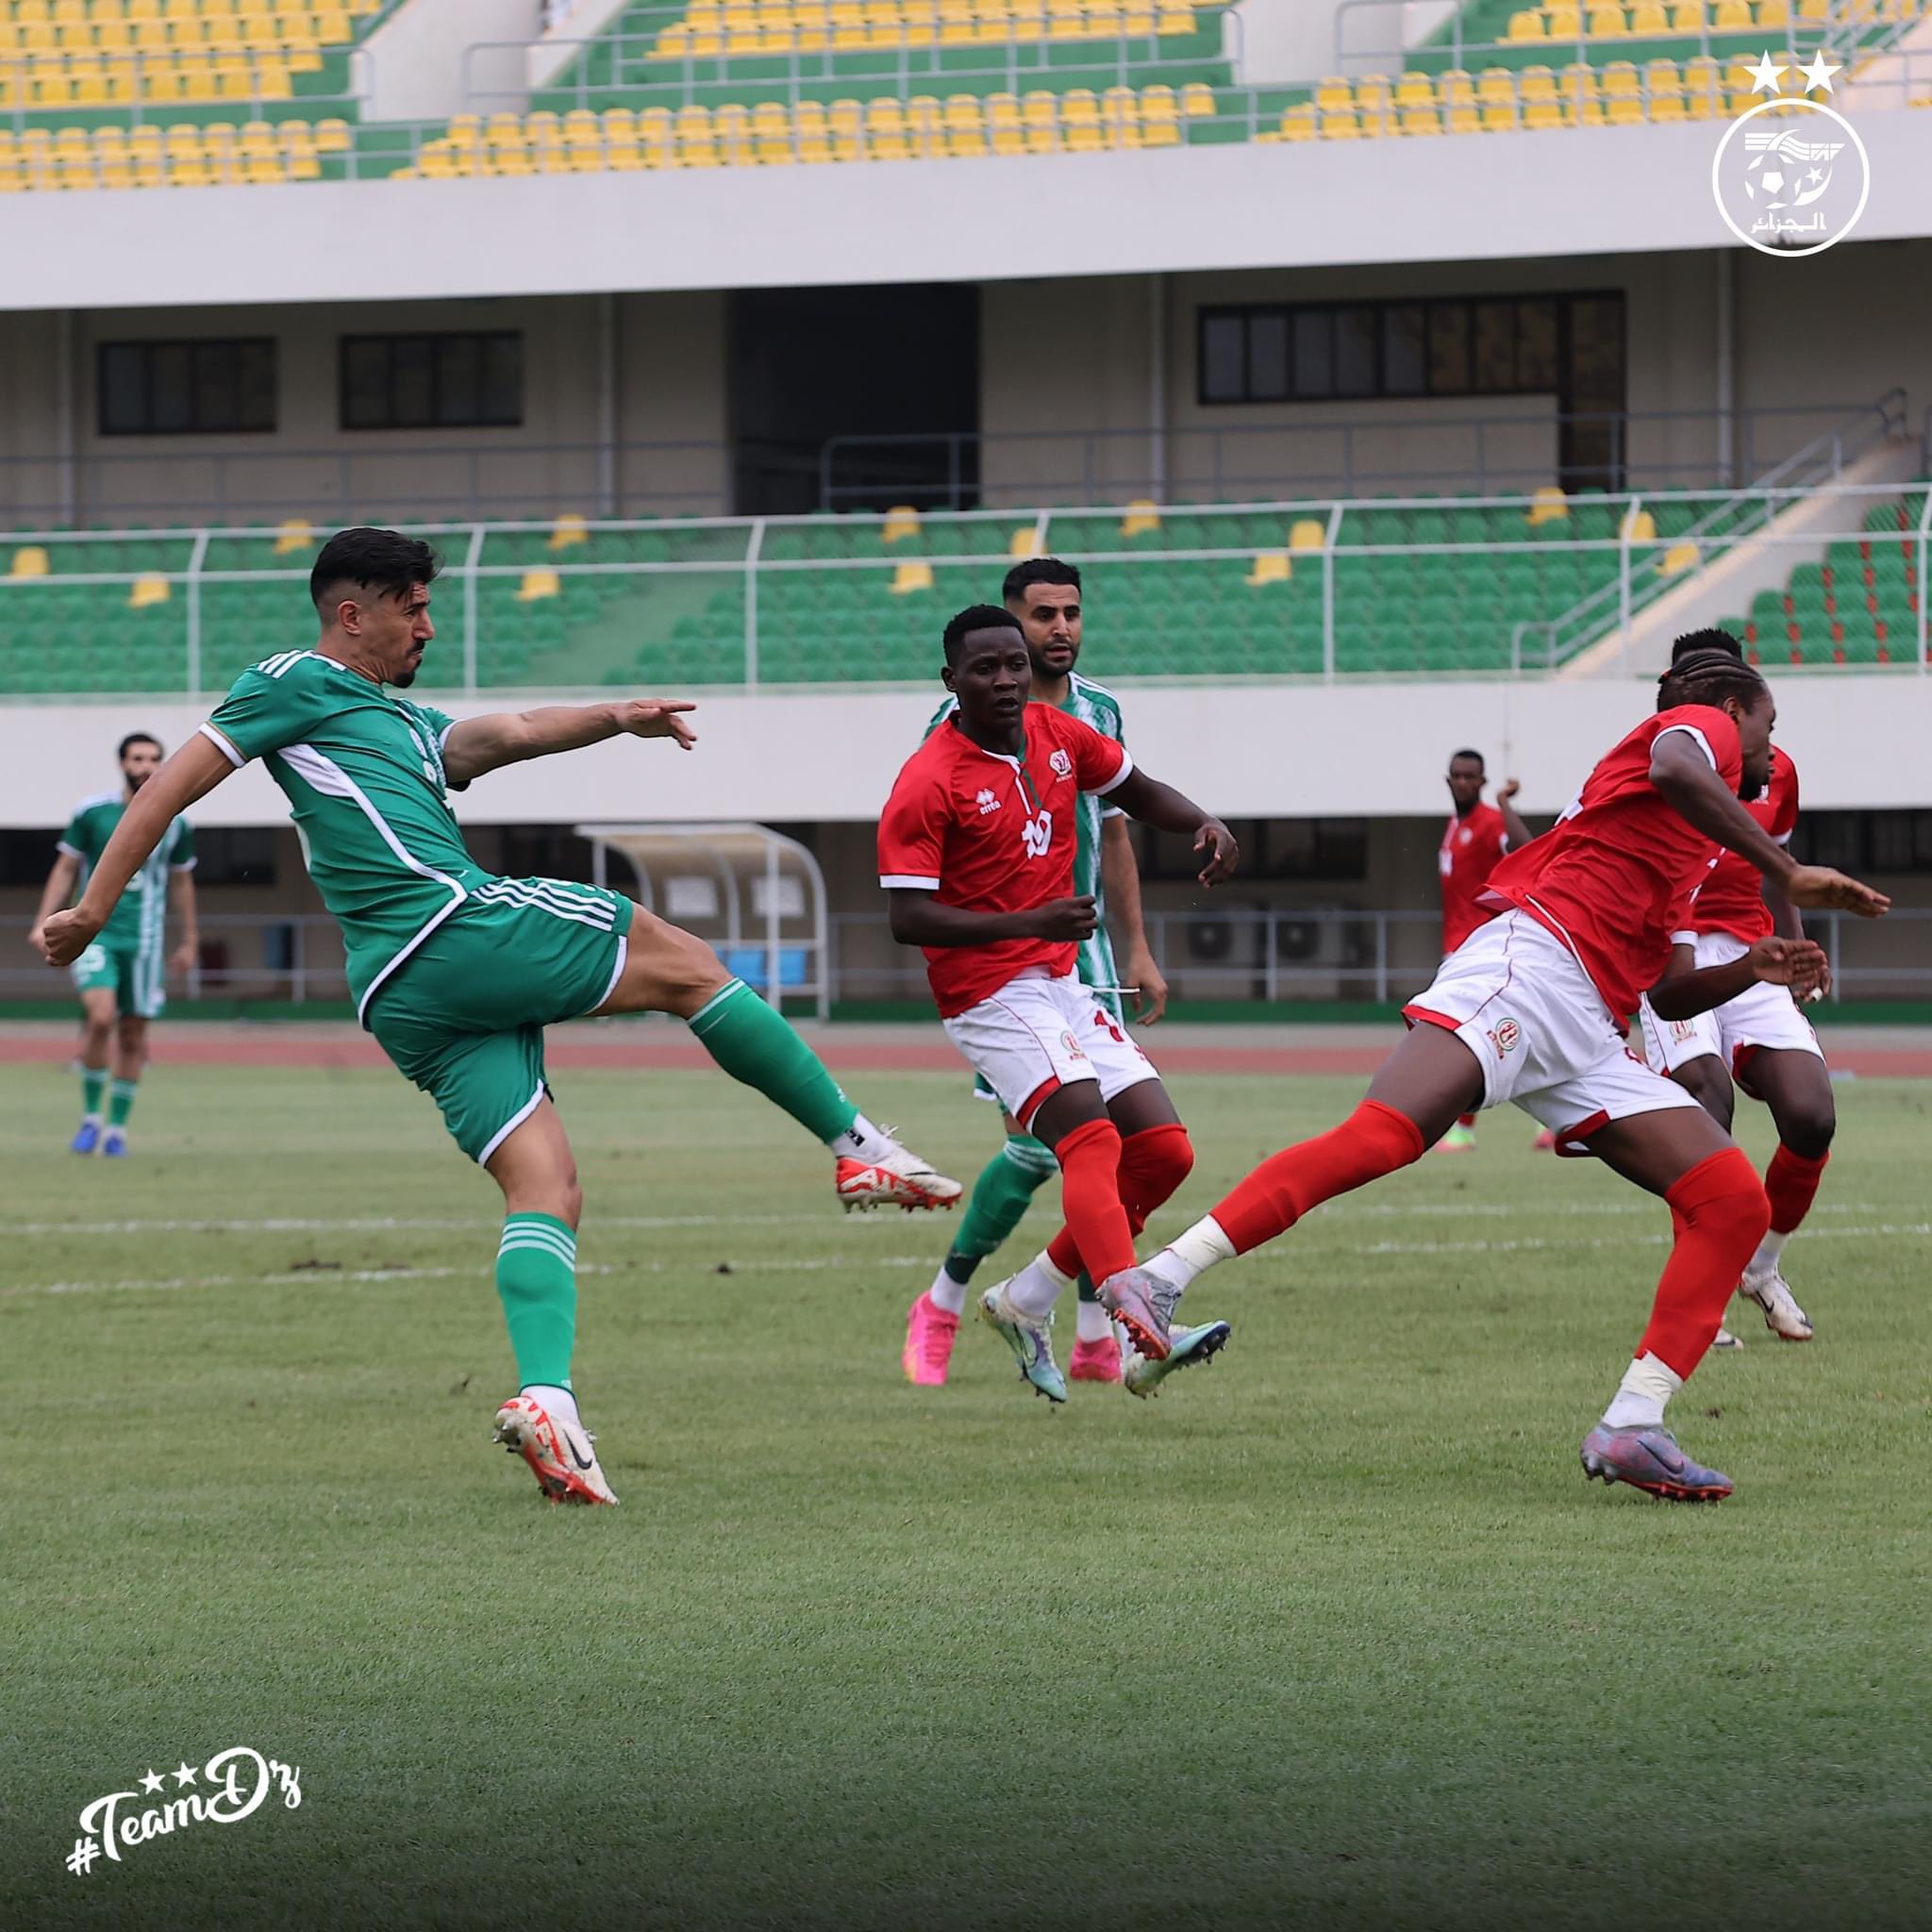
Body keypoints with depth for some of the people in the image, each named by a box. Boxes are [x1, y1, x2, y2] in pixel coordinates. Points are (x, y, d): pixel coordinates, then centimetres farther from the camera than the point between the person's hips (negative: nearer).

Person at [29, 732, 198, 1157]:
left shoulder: (174, 823, 4)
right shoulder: (92, 812, -1)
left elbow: (181, 882, 16)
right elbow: (66, 868, 6)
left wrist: (188, 941, 19)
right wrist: (44, 922, -1)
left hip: (145, 941, 2)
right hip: (93, 931, -2)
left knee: (133, 1034, 2)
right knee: (100, 1017, -20)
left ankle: (117, 1128, 15)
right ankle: (90, 1117, -4)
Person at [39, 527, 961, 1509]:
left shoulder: (404, 723, 30)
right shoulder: (297, 684, 4)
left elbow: (500, 734, 13)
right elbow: (176, 780, 3)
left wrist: (612, 719, -5)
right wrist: (93, 909, 0)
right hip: (459, 926, -9)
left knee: (545, 1191, -1)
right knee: (687, 963, 3)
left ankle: (544, 1397, -18)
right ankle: (858, 1146, 9)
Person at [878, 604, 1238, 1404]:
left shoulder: (1061, 735, 6)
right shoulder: (927, 785, -14)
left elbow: (1138, 793, 24)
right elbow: (908, 919, -19)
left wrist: (1205, 825, 2)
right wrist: (1030, 923, -29)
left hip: (1063, 984, 8)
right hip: (993, 997, -8)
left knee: (1165, 1151, 2)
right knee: (1091, 1141, -25)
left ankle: (1026, 1301, 13)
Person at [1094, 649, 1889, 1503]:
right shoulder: (1706, 725, 12)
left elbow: (1647, 991, 37)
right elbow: (1672, 768, -16)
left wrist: (1745, 973, 23)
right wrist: (1787, 875, -16)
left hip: (1588, 1041, 9)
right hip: (1534, 961, -9)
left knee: (1734, 1203, -2)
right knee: (1382, 1135, -28)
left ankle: (1631, 1428, -10)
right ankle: (1160, 1278, -33)